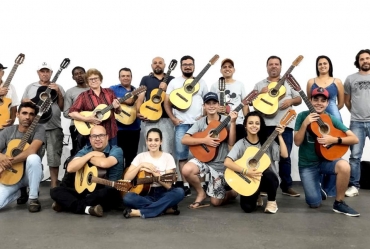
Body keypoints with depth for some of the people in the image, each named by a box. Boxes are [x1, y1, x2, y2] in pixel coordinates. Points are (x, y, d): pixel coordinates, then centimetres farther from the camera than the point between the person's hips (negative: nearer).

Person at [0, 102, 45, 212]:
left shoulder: (39, 129, -10)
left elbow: (32, 150, -27)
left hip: (30, 173, -3)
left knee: (33, 158, -36)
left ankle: (33, 198, -17)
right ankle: (19, 192, 17)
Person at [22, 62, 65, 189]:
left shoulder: (57, 87, 9)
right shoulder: (30, 87, 13)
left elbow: (63, 107, 3)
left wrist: (58, 92, -9)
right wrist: (27, 102, -6)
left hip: (53, 128, -1)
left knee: (54, 158, -1)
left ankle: (54, 186, 9)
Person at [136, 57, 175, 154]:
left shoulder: (171, 79, 14)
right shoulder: (145, 79, 14)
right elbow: (140, 98, 7)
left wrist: (166, 89, -8)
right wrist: (138, 112, -8)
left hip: (167, 119, 0)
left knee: (167, 152, -6)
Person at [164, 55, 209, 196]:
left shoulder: (201, 82, 12)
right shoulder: (174, 82, 7)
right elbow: (167, 102, 4)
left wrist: (205, 116, -3)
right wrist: (173, 118, -6)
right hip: (181, 124, -1)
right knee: (182, 155, 0)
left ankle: (203, 182, 14)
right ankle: (185, 185, 8)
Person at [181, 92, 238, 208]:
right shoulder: (200, 122, -3)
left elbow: (231, 143, -17)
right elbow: (184, 140, -13)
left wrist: (233, 123, -27)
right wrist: (204, 140, -24)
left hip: (220, 164, -2)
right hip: (203, 159, 2)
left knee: (216, 202, -1)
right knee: (186, 170, -31)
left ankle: (231, 192, 35)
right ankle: (201, 193, -2)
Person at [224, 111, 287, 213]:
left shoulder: (267, 141, -1)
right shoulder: (241, 144, -9)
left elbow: (284, 155, -11)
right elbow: (227, 162, -21)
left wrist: (279, 136, -14)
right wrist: (245, 171, -30)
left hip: (265, 177, 1)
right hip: (248, 179, -1)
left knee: (270, 175, -35)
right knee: (247, 207, -21)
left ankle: (272, 201, -3)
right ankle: (256, 197, 18)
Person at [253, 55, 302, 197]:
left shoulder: (288, 83, 15)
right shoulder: (259, 85, 14)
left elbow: (299, 99, 13)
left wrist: (290, 101, -8)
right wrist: (260, 94, -9)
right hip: (266, 125, 0)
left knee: (285, 156, 1)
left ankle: (286, 186, 11)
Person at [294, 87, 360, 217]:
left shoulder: (331, 119, -5)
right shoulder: (303, 116, -8)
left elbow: (355, 139, -7)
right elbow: (297, 142, -13)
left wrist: (334, 140, -23)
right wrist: (305, 124, -26)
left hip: (325, 160, 2)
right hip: (307, 164, -2)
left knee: (344, 166, -33)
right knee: (314, 204, -11)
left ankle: (339, 203, -10)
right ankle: (317, 189, 27)